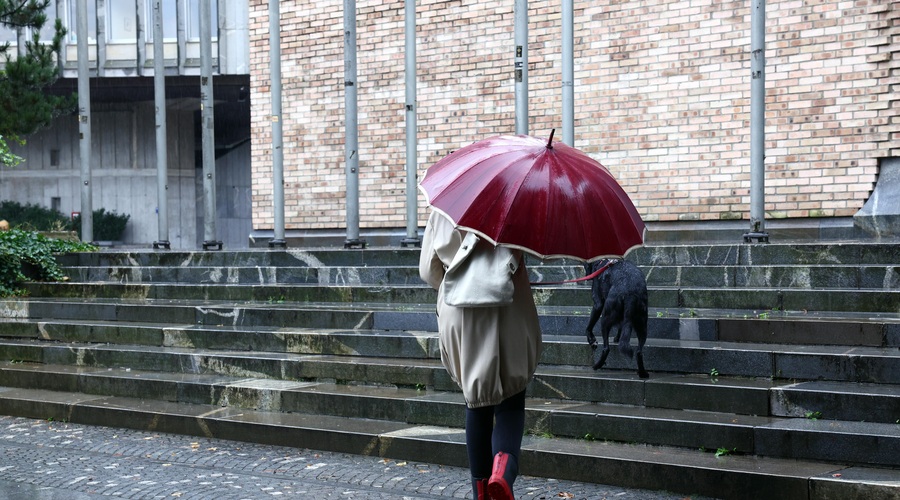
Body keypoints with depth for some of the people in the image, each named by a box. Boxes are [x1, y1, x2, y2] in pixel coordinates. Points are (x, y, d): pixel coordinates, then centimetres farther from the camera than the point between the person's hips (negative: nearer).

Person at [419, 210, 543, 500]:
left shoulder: (441, 209, 2)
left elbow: (427, 270, 6)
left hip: (458, 315, 3)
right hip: (508, 313, -2)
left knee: (476, 402, 15)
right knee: (511, 400, 7)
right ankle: (503, 467, -20)